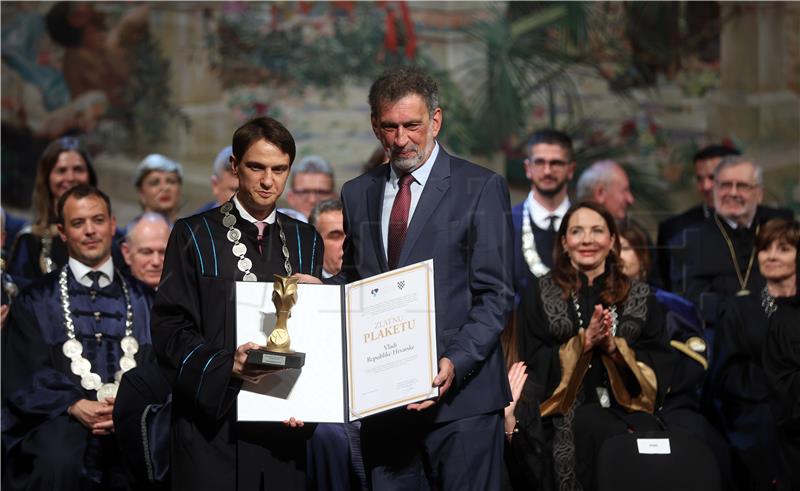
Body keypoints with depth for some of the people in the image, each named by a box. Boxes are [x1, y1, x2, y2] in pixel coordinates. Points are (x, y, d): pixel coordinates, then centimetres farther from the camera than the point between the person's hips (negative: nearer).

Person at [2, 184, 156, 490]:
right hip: (59, 421, -1)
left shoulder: (144, 300, 20)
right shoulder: (36, 301, 14)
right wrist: (75, 406, -14)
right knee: (58, 460, -35)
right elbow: (25, 374, 5)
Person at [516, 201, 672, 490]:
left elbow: (661, 365, 7)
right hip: (563, 416, -1)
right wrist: (582, 343, -12)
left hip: (626, 411, 2)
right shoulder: (540, 293, 9)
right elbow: (533, 362, 2)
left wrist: (615, 348, -10)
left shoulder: (641, 297, 15)